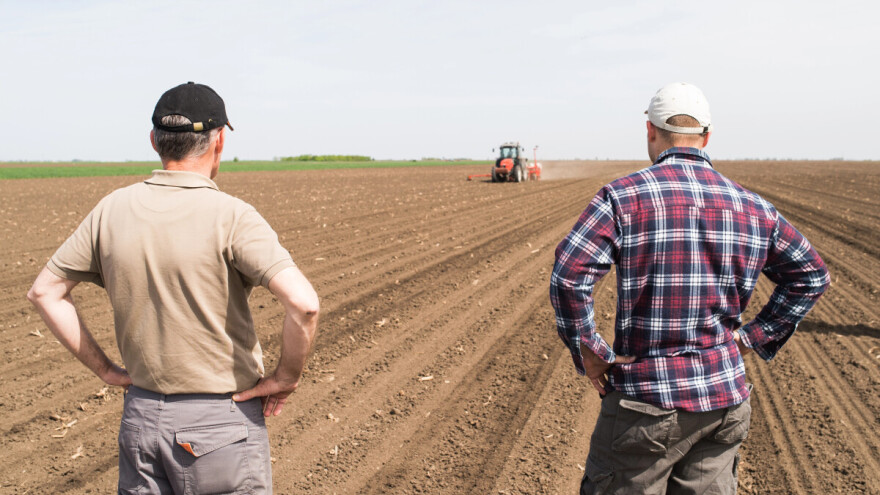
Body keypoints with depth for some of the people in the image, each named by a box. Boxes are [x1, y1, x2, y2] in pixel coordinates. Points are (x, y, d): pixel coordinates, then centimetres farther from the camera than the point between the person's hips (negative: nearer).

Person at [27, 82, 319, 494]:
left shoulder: (112, 210, -1)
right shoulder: (230, 217, -18)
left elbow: (44, 292, 7)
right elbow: (303, 303, -28)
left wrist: (103, 368, 9)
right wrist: (286, 377, -12)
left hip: (140, 412, 5)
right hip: (222, 420, -5)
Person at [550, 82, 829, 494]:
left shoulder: (624, 197, -10)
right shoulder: (753, 207, 6)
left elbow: (568, 275, -21)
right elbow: (811, 276, 14)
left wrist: (588, 352, -9)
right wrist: (753, 337, 12)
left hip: (647, 399, -4)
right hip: (726, 400, 5)